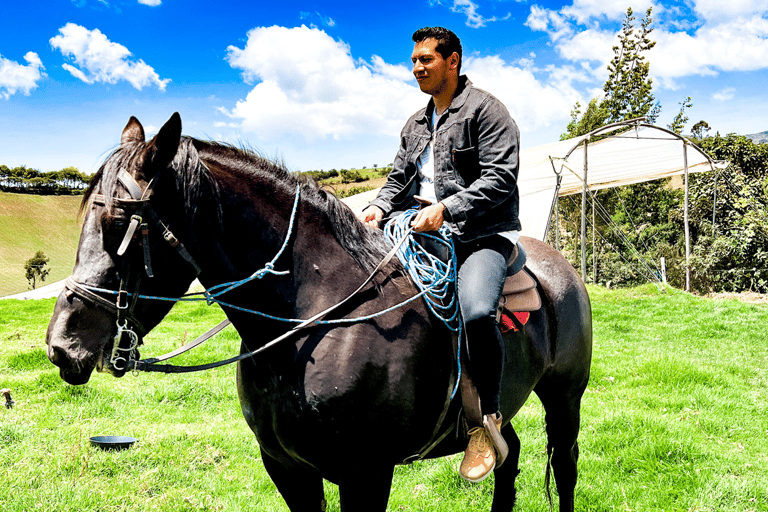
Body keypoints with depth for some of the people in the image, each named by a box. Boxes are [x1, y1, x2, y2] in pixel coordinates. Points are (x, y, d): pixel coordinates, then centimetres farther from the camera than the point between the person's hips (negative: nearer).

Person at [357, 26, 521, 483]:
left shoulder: (485, 110, -4)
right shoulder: (416, 125, 21)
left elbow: (499, 179, -14)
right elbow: (400, 179, 21)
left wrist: (445, 209, -24)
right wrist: (379, 209, -2)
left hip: (483, 236, -8)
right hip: (428, 235, 8)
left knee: (477, 312, -34)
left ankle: (487, 420, -16)